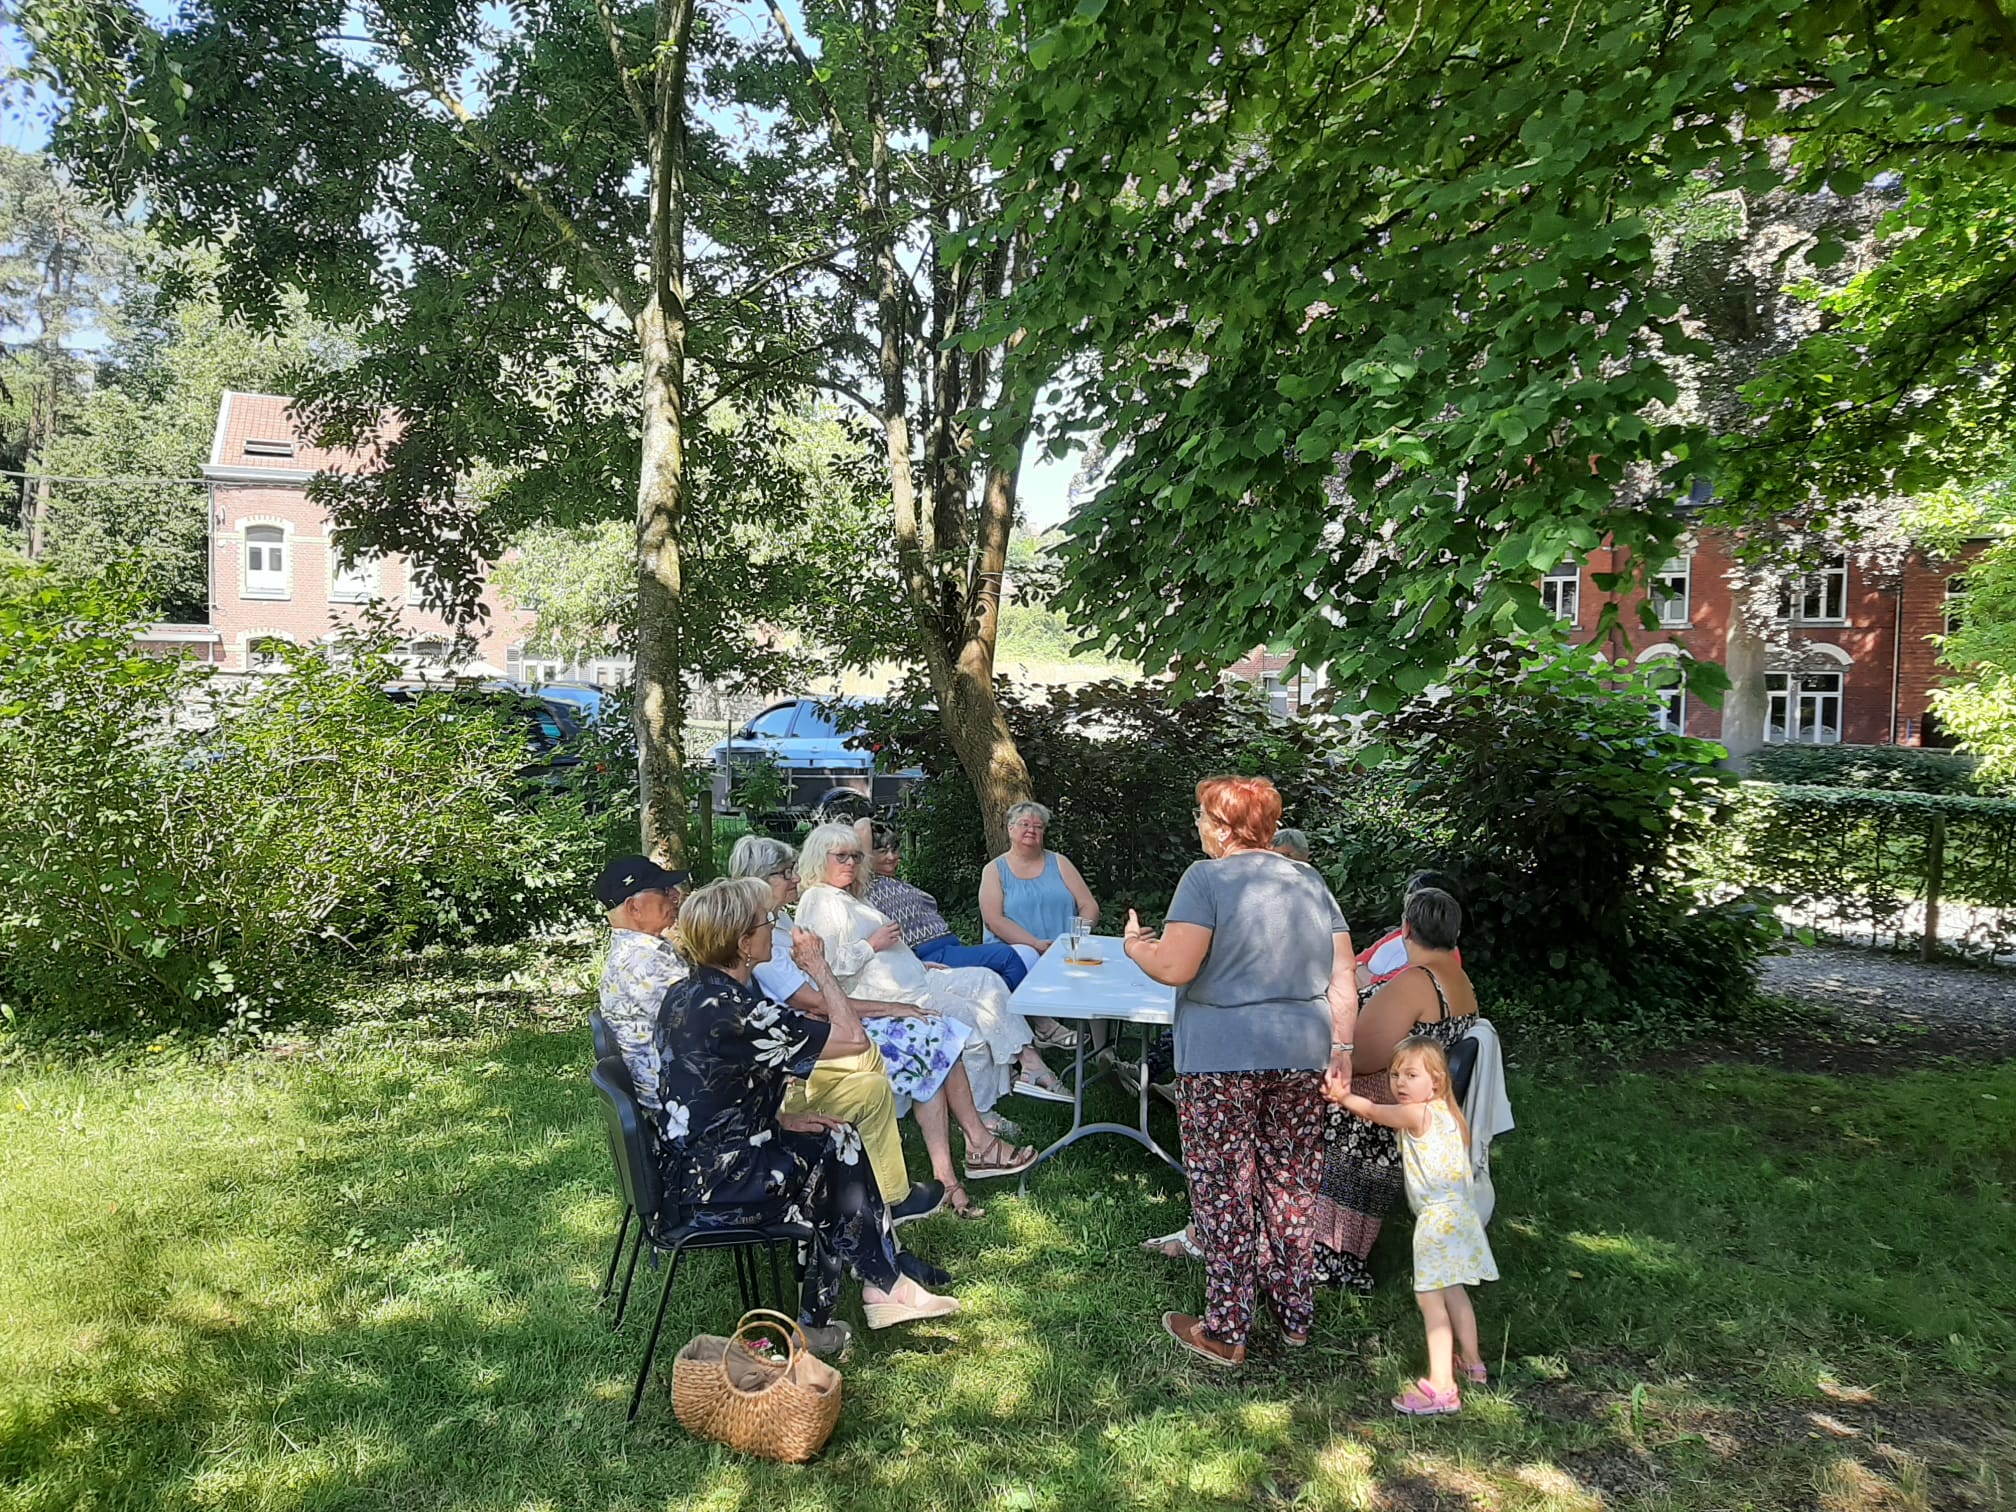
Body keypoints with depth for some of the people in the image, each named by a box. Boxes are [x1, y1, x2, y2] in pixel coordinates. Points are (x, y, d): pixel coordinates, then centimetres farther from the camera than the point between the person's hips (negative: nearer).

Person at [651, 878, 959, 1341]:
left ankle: (883, 1285, 18)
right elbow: (853, 1038, -21)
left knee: (838, 1141, 13)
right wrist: (819, 969, -8)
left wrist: (780, 1120, 6)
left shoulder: (685, 994, 3)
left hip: (684, 1164, 9)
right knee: (837, 1152, 9)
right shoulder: (736, 1012, -26)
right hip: (712, 1185, -9)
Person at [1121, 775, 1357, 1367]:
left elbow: (1175, 967, -17)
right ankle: (1295, 1314, 28)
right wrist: (1341, 1047, 12)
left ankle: (1225, 1331, 12)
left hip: (1221, 1059, -6)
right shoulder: (1310, 881, 10)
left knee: (1225, 1193, 4)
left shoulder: (1208, 878, -10)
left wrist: (1136, 946, 1)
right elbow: (1342, 979, 8)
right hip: (1302, 1055, 6)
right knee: (1292, 1186, 16)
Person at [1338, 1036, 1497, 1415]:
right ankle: (1471, 1362, 37)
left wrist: (1343, 1096, 12)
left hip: (1437, 1217, -10)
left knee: (1430, 1297, -10)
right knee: (1451, 1291, 23)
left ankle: (1441, 1388, -11)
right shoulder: (1445, 1112, 10)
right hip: (1456, 1210, 10)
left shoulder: (1415, 1114, -15)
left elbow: (1371, 1111, -3)